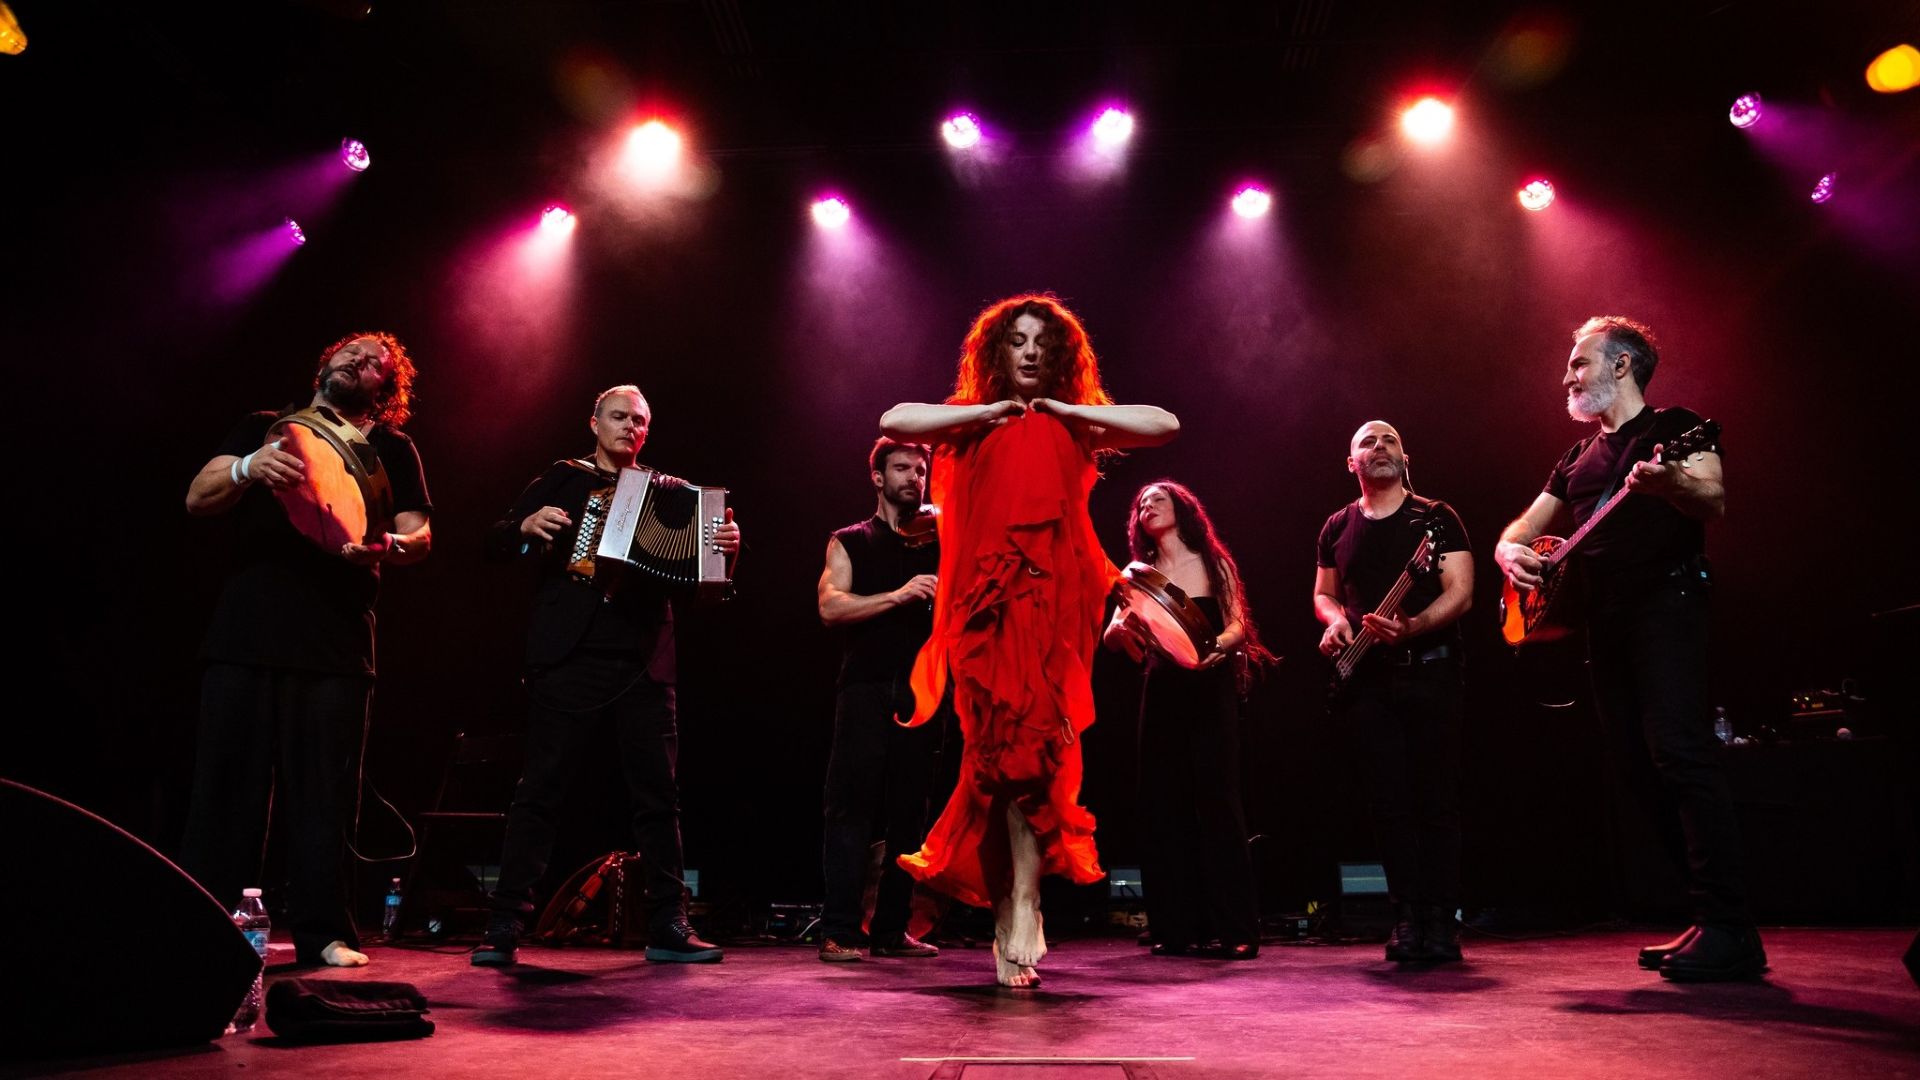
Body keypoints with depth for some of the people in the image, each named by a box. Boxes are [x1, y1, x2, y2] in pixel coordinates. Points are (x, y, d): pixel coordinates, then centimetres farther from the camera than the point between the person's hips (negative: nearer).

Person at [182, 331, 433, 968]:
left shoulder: (390, 450, 12)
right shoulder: (264, 429, 16)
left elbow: (420, 536, 2)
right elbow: (198, 499, 5)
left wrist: (386, 546, -22)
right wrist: (248, 468, -17)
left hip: (336, 644, -1)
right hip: (245, 633, 1)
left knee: (325, 794, -1)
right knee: (227, 784, 2)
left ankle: (323, 932, 4)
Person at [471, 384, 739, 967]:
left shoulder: (669, 493, 18)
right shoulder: (565, 478, 12)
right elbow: (496, 540, 9)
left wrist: (726, 545, -9)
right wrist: (527, 527, -13)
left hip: (644, 663, 3)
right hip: (570, 657, -2)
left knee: (659, 794, 2)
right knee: (539, 790, -1)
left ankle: (668, 927, 9)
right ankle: (505, 927, 6)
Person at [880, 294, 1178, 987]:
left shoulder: (1076, 427, 17)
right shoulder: (972, 423, 15)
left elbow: (1164, 424, 4)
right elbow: (893, 422, -2)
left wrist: (1068, 409, 4)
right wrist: (990, 410, 0)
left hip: (1055, 600, 1)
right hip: (989, 603, -1)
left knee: (1033, 749, -7)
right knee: (1013, 752, -8)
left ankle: (1014, 920, 3)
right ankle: (1020, 924, 1)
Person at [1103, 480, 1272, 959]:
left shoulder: (1214, 563, 6)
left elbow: (1237, 624, 0)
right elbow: (1111, 637, 0)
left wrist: (1219, 645, -22)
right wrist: (1124, 622, -23)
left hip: (1211, 691, -3)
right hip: (1162, 694, 3)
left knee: (1217, 803, -7)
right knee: (1165, 808, 1)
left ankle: (1233, 929, -3)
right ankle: (1176, 927, 8)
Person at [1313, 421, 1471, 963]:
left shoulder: (1435, 517, 3)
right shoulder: (1337, 527, 14)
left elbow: (1460, 593, -5)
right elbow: (1323, 594, 22)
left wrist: (1411, 627, -22)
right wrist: (1335, 620, -1)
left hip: (1429, 671, -3)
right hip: (1365, 678, 3)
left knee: (1437, 799, -2)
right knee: (1388, 801, 3)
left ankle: (1442, 922, 5)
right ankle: (1407, 916, 11)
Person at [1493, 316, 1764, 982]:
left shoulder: (1675, 428, 3)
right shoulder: (1579, 459, 24)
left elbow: (1714, 500, -15)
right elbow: (1523, 526, 23)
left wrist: (1670, 484, -38)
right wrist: (1510, 551, -1)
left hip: (1666, 601, -7)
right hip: (1603, 620, 7)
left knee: (1680, 755, -18)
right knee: (1641, 768, 5)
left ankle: (1730, 934, -14)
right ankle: (1707, 922, 14)